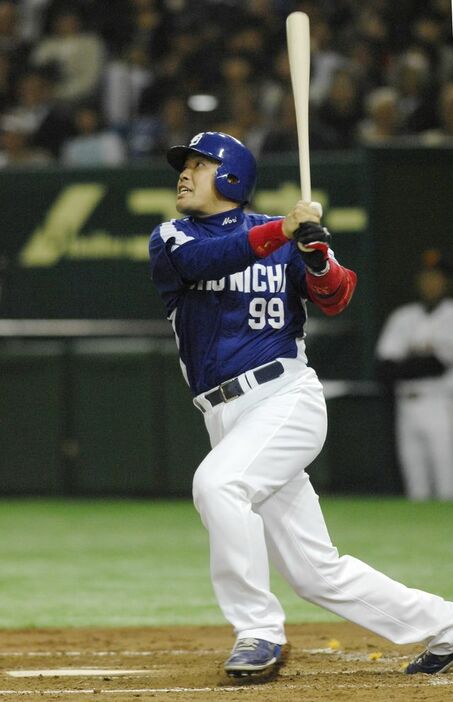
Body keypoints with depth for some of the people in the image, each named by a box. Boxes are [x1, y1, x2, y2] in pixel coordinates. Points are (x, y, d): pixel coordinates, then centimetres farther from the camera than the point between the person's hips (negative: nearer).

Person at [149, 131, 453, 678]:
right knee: (316, 572, 4)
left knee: (216, 483, -31)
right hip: (228, 419, 4)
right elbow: (199, 260, -14)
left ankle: (259, 630, -23)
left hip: (287, 399, -4)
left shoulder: (284, 233, 5)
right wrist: (279, 232, -25)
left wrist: (319, 259, -25)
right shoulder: (170, 239, 9)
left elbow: (333, 300, -4)